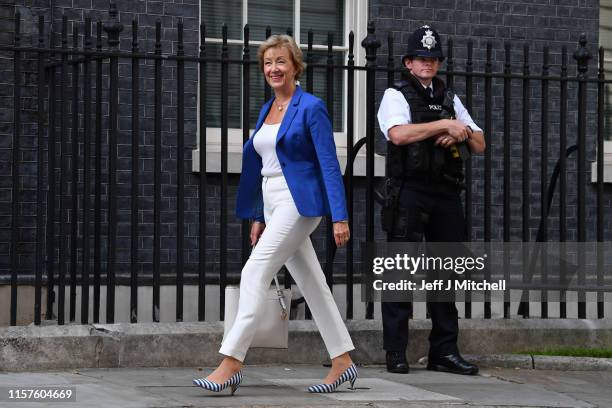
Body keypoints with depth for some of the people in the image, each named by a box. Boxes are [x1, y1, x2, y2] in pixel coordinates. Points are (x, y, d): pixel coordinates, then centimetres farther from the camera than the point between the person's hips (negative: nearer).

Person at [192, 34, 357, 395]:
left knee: (254, 274, -14)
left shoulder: (311, 108, -10)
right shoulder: (267, 109, 14)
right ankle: (343, 361, 16)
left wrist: (340, 217, -19)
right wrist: (258, 217, 19)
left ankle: (232, 363, -13)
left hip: (299, 202, -8)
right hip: (273, 205, 8)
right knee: (311, 283, 10)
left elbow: (330, 165, -13)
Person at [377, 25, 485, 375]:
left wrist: (463, 133, -3)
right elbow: (399, 134, -18)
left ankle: (445, 350, 13)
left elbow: (480, 145, 19)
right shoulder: (396, 95, 2)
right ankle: (396, 352, -3)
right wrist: (446, 124, -13)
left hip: (446, 194, 6)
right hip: (409, 192, -6)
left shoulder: (450, 99, 19)